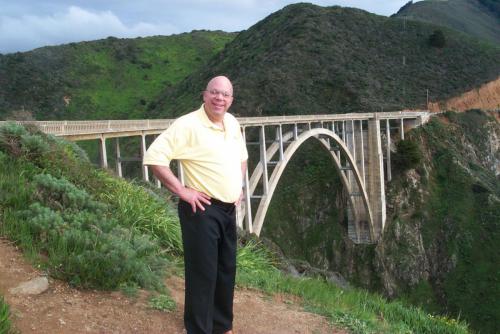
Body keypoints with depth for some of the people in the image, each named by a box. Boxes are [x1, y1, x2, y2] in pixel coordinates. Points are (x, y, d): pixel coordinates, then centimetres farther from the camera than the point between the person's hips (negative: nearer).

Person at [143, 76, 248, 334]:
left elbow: (241, 156, 26)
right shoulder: (188, 124, -17)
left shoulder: (232, 122, 8)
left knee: (226, 271, 18)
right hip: (202, 209, -8)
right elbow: (154, 156, -23)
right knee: (202, 274, -1)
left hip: (229, 209, 8)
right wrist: (181, 190, -22)